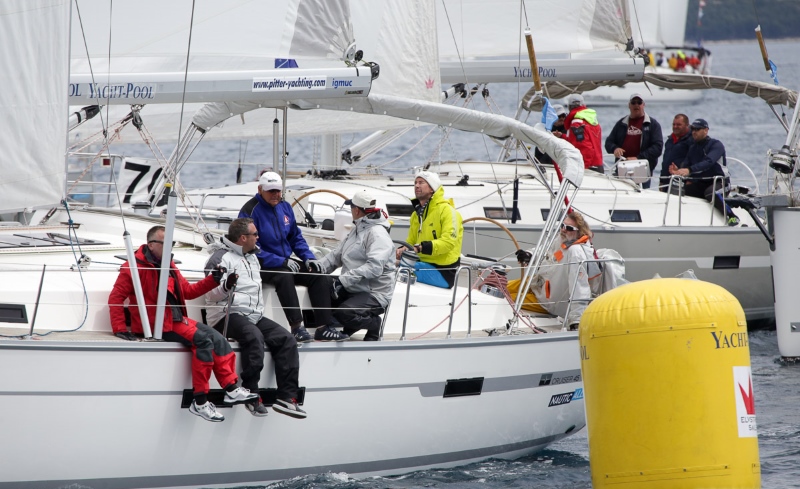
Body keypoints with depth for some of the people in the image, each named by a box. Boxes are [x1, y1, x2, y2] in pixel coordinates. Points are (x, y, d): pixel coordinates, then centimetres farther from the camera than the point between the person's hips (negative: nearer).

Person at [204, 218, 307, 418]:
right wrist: (225, 286, -31)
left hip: (254, 315, 9)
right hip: (229, 316, -9)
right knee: (254, 336, -37)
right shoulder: (221, 258, -5)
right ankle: (251, 394, -32)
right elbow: (211, 293, -12)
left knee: (286, 339, -12)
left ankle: (286, 396, -16)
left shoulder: (252, 257, 24)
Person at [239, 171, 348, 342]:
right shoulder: (251, 211, -12)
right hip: (263, 267, -7)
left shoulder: (284, 207, 11)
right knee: (284, 276, -37)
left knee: (318, 276, -12)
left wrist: (309, 258, 1)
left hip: (285, 262, 7)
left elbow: (296, 237, 20)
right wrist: (282, 262, -22)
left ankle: (324, 327, -18)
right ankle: (296, 327, -39)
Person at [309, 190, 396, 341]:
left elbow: (374, 267, -28)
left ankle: (373, 324, -3)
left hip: (375, 294, -9)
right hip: (352, 290, 9)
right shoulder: (356, 230, 18)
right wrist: (319, 266, -6)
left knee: (342, 313, -31)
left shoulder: (378, 233, -15)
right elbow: (337, 255, 15)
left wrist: (343, 280, -34)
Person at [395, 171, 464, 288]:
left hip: (443, 271, -8)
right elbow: (411, 241, 24)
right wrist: (402, 250, -2)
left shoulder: (446, 210, -7)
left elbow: (448, 242, -19)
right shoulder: (417, 214, 20)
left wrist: (420, 248, -28)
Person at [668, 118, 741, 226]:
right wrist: (678, 170, -22)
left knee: (709, 192, -39)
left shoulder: (716, 145, -9)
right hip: (699, 184, 6)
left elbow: (708, 162, -28)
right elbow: (685, 164, 5)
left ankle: (732, 216, -29)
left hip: (719, 182, -6)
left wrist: (689, 170, -42)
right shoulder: (692, 148, 14)